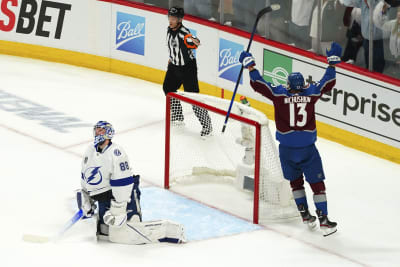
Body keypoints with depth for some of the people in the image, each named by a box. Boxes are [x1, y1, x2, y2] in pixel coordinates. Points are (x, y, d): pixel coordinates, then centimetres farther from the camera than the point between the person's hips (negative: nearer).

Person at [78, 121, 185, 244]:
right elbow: (85, 178, 21)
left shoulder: (115, 153, -21)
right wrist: (86, 201, 21)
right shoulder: (90, 151, 8)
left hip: (123, 197, -9)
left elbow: (122, 184, -24)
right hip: (104, 201, 9)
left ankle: (172, 229, -14)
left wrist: (117, 209, -25)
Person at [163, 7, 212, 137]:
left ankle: (206, 124, -4)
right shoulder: (170, 30, 0)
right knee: (168, 88, 23)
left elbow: (190, 40, -48)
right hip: (175, 66, 9)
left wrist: (194, 41, -71)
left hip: (188, 68, -9)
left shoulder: (183, 32, -26)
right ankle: (177, 117, 41)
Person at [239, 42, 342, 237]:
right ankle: (323, 220, 0)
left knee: (296, 180, 22)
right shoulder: (311, 93, -6)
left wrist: (250, 64, 7)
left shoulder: (279, 94, -7)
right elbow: (328, 83, 7)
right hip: (307, 148, -1)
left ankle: (305, 213, 22)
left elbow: (258, 84, -4)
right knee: (316, 183, 5)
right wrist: (332, 61, 16)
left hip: (287, 149, 1)